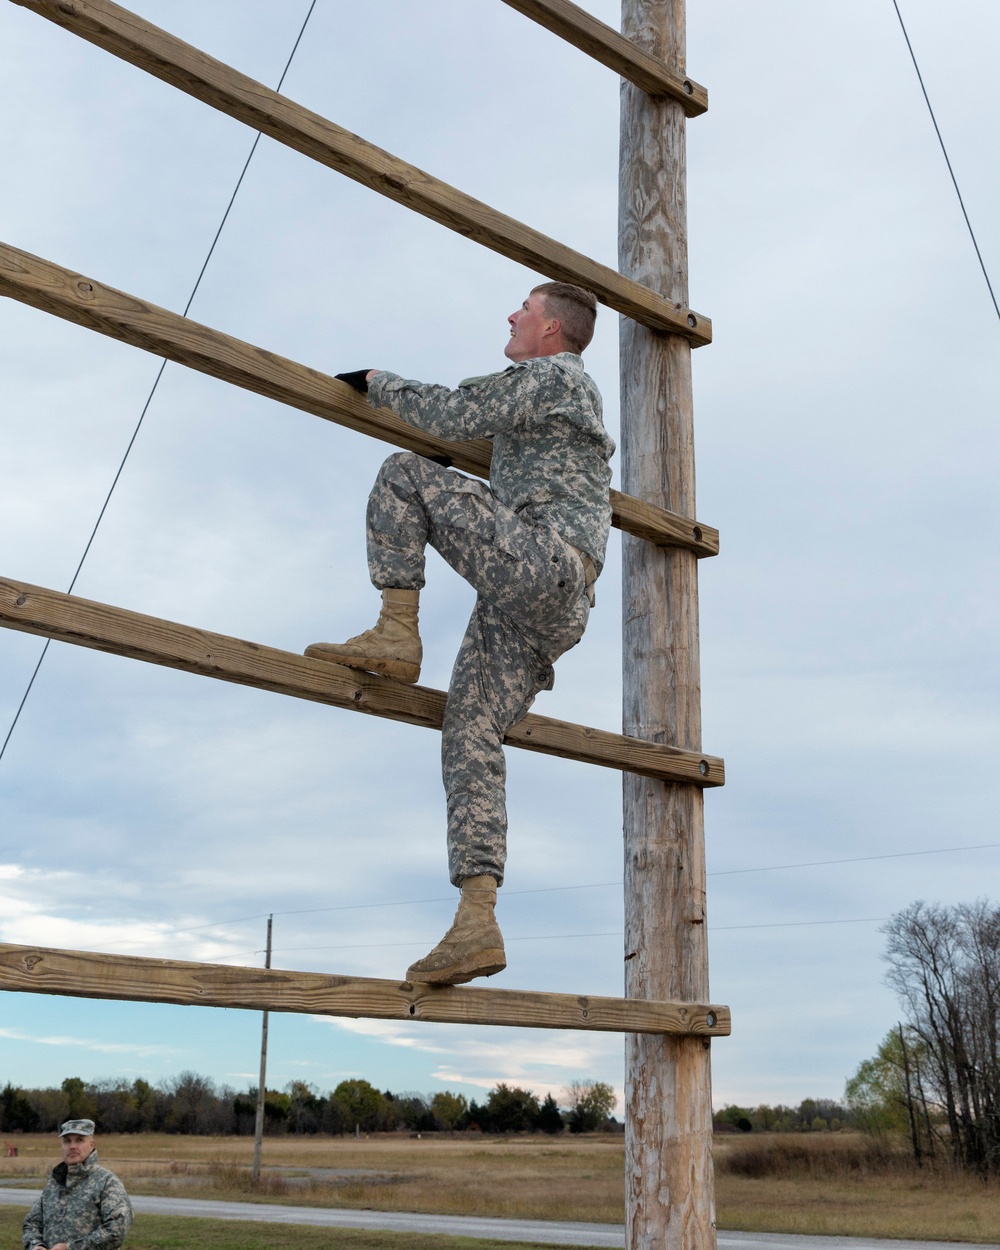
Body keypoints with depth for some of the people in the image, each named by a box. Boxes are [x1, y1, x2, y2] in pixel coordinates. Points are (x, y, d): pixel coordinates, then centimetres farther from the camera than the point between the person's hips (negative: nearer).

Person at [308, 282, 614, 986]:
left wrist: (377, 384, 8)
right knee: (470, 741, -1)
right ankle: (478, 924, -9)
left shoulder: (554, 373, 4)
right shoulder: (576, 396, 34)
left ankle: (397, 634, -10)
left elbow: (454, 417, -6)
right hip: (559, 609, 9)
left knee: (404, 474, -6)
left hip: (543, 560, -9)